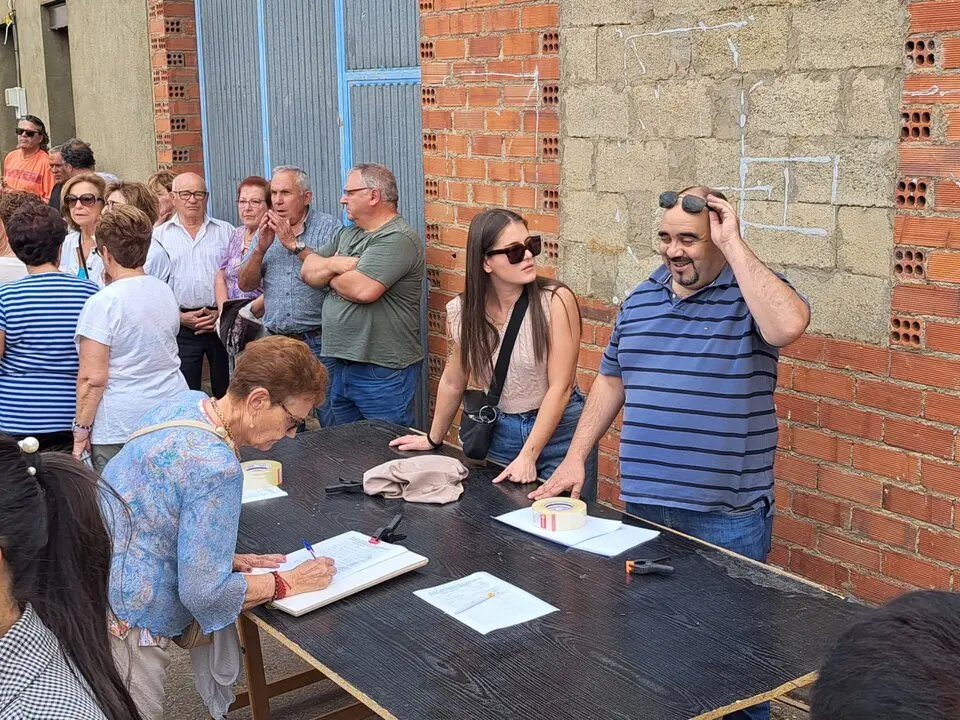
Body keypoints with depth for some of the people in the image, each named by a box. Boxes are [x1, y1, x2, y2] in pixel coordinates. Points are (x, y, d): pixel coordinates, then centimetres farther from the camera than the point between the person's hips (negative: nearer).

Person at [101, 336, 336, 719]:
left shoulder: (187, 401, 0)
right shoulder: (216, 468, -27)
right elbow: (205, 593, -23)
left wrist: (226, 558, 8)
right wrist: (287, 583, -11)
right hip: (123, 621, -9)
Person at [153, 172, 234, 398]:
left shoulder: (226, 231, 9)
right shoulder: (160, 235, 7)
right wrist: (179, 316, -6)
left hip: (223, 323, 1)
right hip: (180, 328, 0)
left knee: (227, 395, 5)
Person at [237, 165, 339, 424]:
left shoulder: (328, 227, -2)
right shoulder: (267, 230, 13)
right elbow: (245, 284, 8)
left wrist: (295, 243, -16)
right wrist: (261, 248, -7)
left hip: (318, 342, -5)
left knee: (332, 424, -3)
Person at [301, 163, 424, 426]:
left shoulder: (397, 239, -15)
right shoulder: (347, 234, 15)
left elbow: (363, 289, -26)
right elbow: (309, 271, 10)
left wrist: (329, 275, -5)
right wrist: (335, 264, -12)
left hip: (382, 372, -9)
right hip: (343, 363, 9)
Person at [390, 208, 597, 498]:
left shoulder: (556, 300, -17)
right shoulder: (461, 311, -6)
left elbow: (560, 387, -17)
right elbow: (452, 382, 9)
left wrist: (528, 457, -19)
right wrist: (433, 439, 20)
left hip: (559, 431, -3)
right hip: (500, 433, 3)